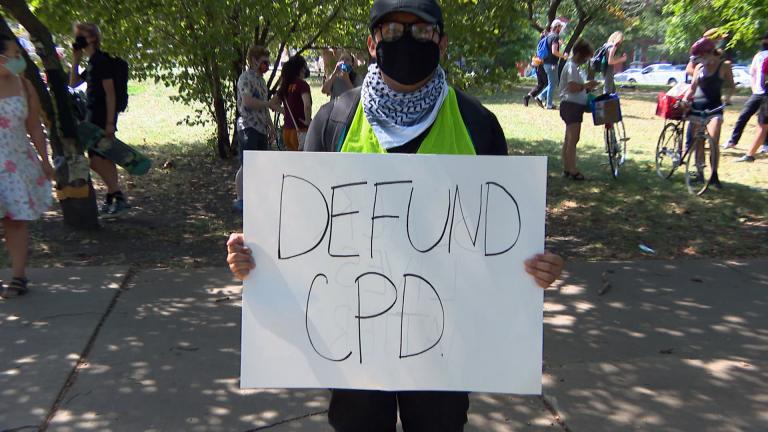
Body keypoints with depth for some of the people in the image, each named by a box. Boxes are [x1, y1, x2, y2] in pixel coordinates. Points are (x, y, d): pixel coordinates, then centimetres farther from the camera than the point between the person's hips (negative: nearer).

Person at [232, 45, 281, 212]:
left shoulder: (260, 79, 18)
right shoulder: (246, 78, -10)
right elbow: (247, 102, -24)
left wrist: (271, 127, 23)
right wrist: (269, 104, -16)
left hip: (261, 128, 9)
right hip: (248, 127, -9)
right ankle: (240, 200, 0)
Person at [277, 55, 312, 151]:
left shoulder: (285, 85, 10)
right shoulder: (302, 84, -11)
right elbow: (307, 105, -28)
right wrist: (308, 121, -15)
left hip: (287, 131, 7)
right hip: (300, 131, -7)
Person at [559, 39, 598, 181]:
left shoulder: (573, 65, 18)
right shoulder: (572, 67, -15)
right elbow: (573, 87, -25)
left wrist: (586, 87, 14)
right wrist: (587, 85, -15)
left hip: (572, 105, 11)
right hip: (571, 105, -11)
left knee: (568, 139, 13)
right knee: (573, 139, -10)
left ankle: (566, 169, 19)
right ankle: (572, 171, -8)